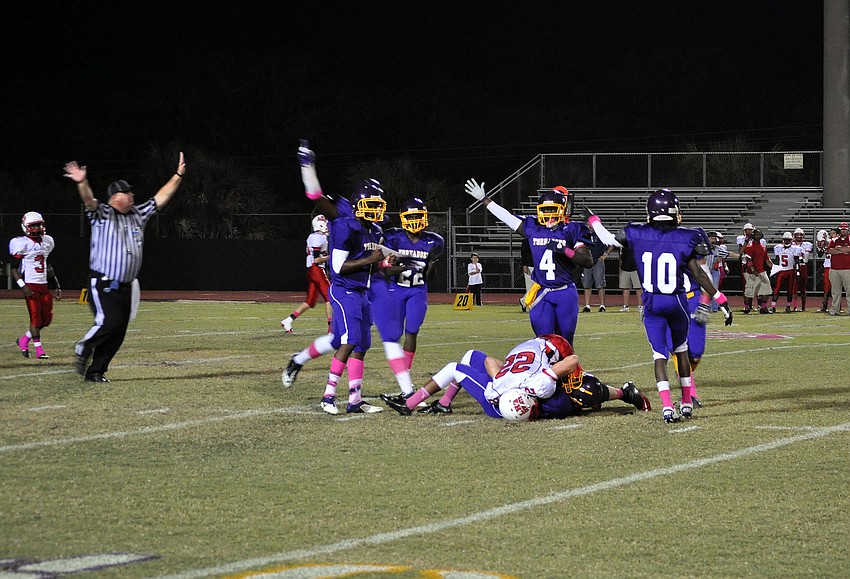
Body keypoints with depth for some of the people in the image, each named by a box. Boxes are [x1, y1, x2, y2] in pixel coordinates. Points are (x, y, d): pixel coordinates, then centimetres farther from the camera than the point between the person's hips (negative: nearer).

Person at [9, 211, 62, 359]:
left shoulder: (47, 241, 11)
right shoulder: (21, 243, -10)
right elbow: (13, 267, -9)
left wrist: (55, 287, 16)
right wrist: (22, 286, -18)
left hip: (44, 285, 7)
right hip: (30, 286, -7)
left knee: (47, 318, 6)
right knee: (36, 317, -8)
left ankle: (24, 340, 24)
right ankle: (39, 350, 0)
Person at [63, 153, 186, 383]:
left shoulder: (138, 214, 14)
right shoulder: (103, 214, -4)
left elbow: (161, 198, 17)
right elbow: (89, 200, -23)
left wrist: (178, 176, 11)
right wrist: (82, 183, -44)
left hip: (126, 286, 6)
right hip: (103, 284, -6)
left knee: (118, 331, 3)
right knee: (109, 322, -21)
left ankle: (96, 371, 12)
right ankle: (83, 349, 5)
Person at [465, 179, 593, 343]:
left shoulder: (572, 230, -4)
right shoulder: (533, 228, 6)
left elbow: (588, 261, -8)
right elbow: (507, 217, 16)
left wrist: (565, 251, -21)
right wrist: (483, 199, 19)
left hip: (566, 294, -2)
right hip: (542, 294, 3)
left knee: (565, 342, 3)